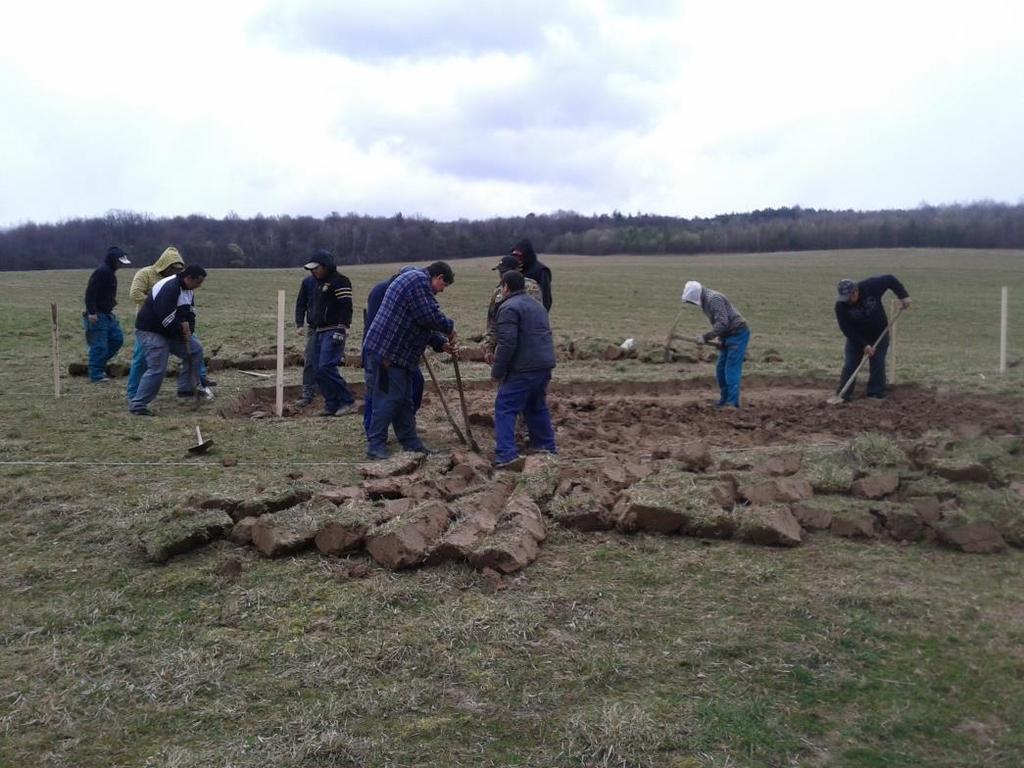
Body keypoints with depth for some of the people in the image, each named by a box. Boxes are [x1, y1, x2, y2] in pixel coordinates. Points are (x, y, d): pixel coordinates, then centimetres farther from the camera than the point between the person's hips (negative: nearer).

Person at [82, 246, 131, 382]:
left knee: (117, 338, 12)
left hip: (107, 314, 10)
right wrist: (92, 312, -25)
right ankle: (96, 375, -2)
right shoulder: (101, 272, -16)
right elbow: (90, 293, -22)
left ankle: (99, 363, 23)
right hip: (97, 315, -10)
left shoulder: (111, 272, 15)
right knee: (99, 345, -7)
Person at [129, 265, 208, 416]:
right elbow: (165, 316, -30)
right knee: (157, 369, -15)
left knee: (195, 349, 8)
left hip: (171, 331, 10)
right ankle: (138, 404, -6)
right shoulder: (169, 288, -26)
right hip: (151, 331, -10)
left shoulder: (188, 290, 6)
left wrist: (188, 328, -6)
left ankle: (185, 388, 16)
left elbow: (190, 312, 12)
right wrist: (181, 329, -17)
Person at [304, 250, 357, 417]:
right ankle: (332, 405, 10)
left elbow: (346, 307, -17)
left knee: (326, 367, -18)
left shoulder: (340, 281, -9)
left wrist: (341, 331, -23)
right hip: (320, 333, 10)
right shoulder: (320, 283, 21)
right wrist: (313, 328, 26)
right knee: (319, 371, 5)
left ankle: (349, 402, -11)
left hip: (333, 332, -10)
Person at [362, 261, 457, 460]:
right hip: (386, 351, -11)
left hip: (400, 354, 11)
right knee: (390, 398, -8)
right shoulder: (418, 280, -12)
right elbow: (430, 316, -20)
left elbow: (423, 325, 23)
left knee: (404, 400, 14)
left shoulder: (418, 281, 23)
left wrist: (441, 343, 12)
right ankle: (375, 445, -3)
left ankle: (411, 444, 20)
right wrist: (449, 327, -3)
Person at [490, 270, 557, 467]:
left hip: (524, 368, -9)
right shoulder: (536, 304, 20)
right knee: (536, 405, 23)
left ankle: (506, 454, -13)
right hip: (544, 364, 9)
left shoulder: (509, 307, -10)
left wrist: (497, 370, -10)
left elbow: (507, 343, -19)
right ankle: (545, 445, 32)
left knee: (505, 407, -5)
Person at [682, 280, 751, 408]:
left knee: (731, 370, -12)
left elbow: (722, 323, -25)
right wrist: (720, 340, 6)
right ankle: (724, 401, 17)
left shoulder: (713, 298, -18)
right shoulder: (705, 301, 14)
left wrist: (705, 337, -22)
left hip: (738, 334, -10)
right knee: (721, 369, 10)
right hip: (728, 336, 10)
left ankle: (732, 404, -11)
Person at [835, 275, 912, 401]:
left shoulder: (871, 286, -27)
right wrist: (864, 344, -26)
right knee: (849, 365, -5)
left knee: (877, 365, 2)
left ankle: (876, 394, 12)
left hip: (879, 334, 1)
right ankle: (844, 394, 2)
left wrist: (903, 295, -20)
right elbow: (846, 329, -23)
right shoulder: (841, 305, -26)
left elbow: (890, 280, -10)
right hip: (856, 337, 0)